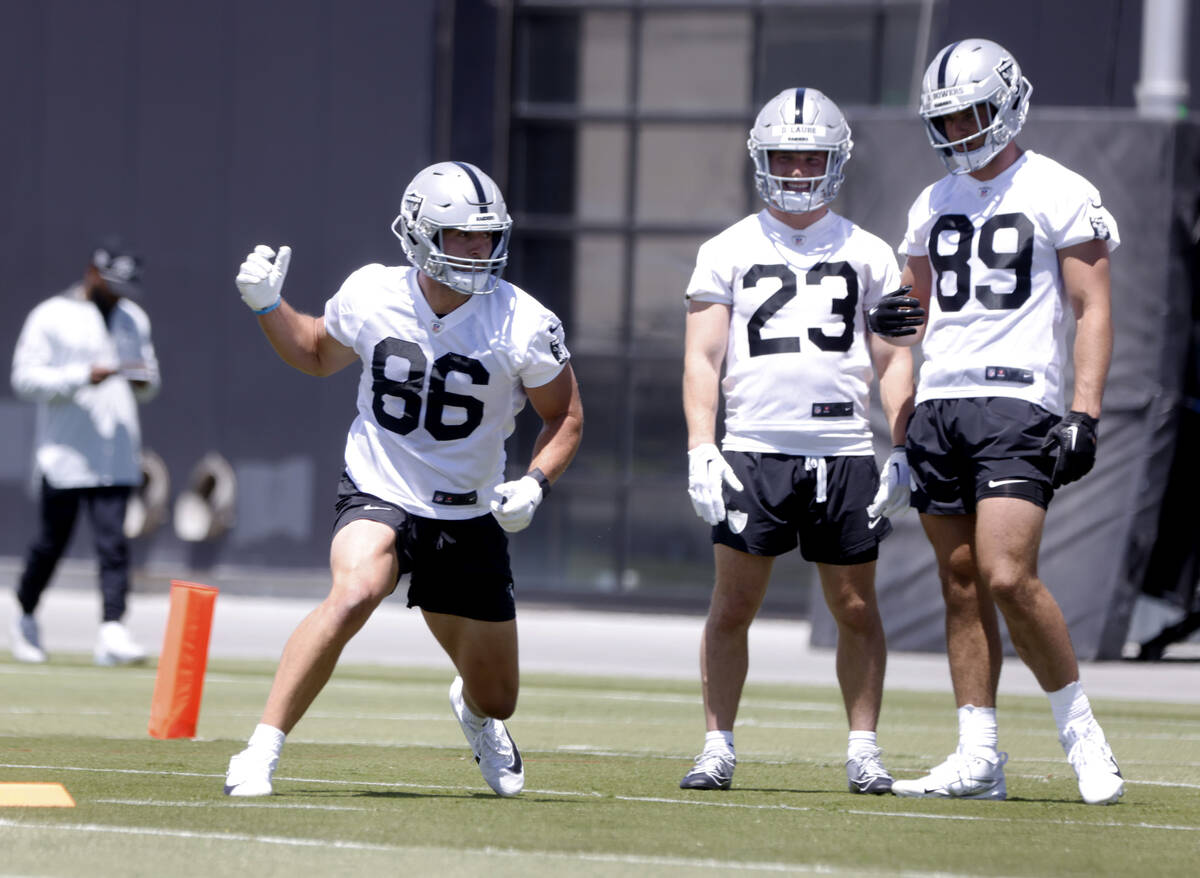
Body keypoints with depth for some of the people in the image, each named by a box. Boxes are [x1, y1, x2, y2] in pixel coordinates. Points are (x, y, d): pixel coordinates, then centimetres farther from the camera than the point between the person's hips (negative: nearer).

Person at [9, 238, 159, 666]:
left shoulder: (134, 319, 15)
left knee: (114, 543, -8)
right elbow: (25, 377, -9)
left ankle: (112, 631, -15)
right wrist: (84, 376, -20)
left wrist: (144, 382, -3)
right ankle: (26, 618, 24)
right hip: (63, 453, -4)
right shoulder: (50, 317, -2)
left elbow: (147, 382, 23)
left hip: (115, 457, 4)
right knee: (50, 544, 2)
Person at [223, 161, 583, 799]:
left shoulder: (523, 325, -14)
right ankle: (261, 753, -30)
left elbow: (564, 415, 1)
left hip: (469, 518, 2)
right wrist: (268, 307, -4)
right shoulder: (371, 297, -10)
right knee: (354, 592, -36)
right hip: (379, 495, -1)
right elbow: (318, 356, 13)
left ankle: (473, 708, 52)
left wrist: (535, 483, -17)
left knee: (497, 699, 10)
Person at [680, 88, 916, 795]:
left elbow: (893, 362, 12)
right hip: (754, 448, -1)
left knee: (856, 608, 3)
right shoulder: (729, 252, 8)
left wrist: (903, 452, 3)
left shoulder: (867, 255, 11)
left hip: (846, 454, 1)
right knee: (734, 606, -2)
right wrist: (701, 451, -5)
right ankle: (719, 747, 6)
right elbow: (702, 358, 5)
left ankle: (864, 749, 12)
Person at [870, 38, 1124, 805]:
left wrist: (1085, 413, -13)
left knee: (1008, 577, -17)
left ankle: (1081, 733, -2)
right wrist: (899, 325, 2)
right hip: (940, 403, 7)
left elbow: (1093, 310, -4)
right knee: (962, 585, 4)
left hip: (1017, 403, -7)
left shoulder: (1059, 195, -2)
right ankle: (979, 757, 7)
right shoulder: (936, 205, 17)